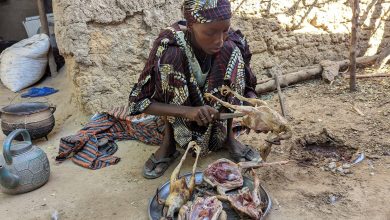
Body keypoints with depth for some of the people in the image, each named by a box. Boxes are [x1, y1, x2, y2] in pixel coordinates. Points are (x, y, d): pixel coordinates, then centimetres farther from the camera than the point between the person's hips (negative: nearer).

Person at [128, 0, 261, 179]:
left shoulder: (233, 44, -21)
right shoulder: (167, 45, -28)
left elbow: (248, 88, -7)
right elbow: (137, 101, -26)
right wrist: (189, 111, -41)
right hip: (178, 116, -2)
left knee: (231, 52, -24)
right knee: (171, 56, -30)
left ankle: (228, 135, -8)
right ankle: (168, 142, -13)